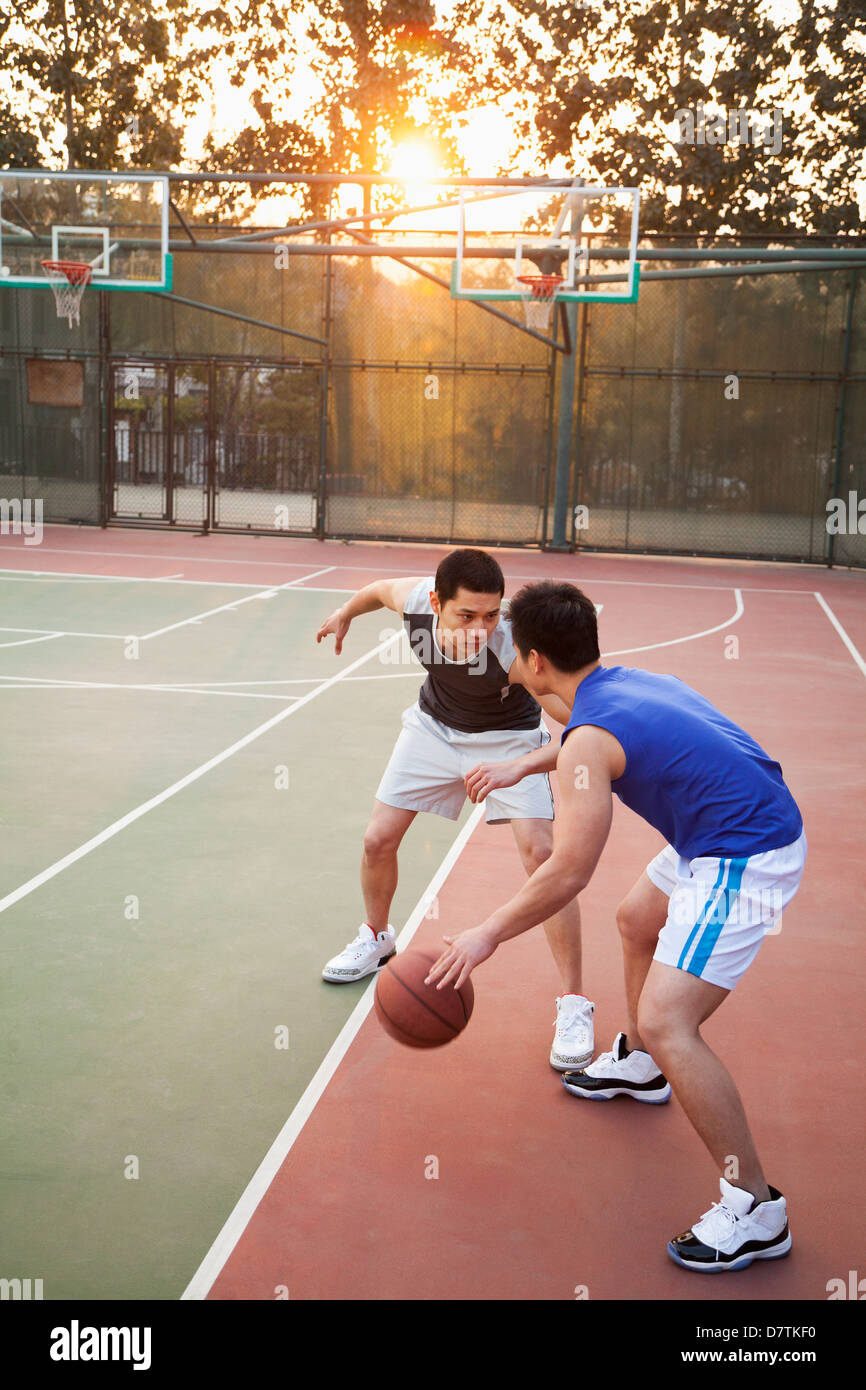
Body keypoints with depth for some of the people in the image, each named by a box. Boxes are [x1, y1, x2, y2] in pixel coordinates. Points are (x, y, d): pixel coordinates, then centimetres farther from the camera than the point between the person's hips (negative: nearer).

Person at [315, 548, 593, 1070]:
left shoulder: (513, 646, -40)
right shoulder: (414, 598, -28)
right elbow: (380, 588, -2)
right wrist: (345, 614, 19)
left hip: (506, 737, -4)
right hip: (435, 725, 4)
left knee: (540, 852, -19)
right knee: (379, 839, 5)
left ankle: (574, 1003, -7)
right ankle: (376, 939, 37)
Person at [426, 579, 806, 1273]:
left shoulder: (589, 737, -20)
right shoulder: (632, 682, 7)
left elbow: (569, 872, -21)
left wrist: (488, 935, -11)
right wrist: (524, 766, 36)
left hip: (743, 863, -11)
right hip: (762, 823, 11)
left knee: (666, 1023, -13)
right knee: (636, 921, 29)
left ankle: (756, 1212, -5)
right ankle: (638, 1066, 50)